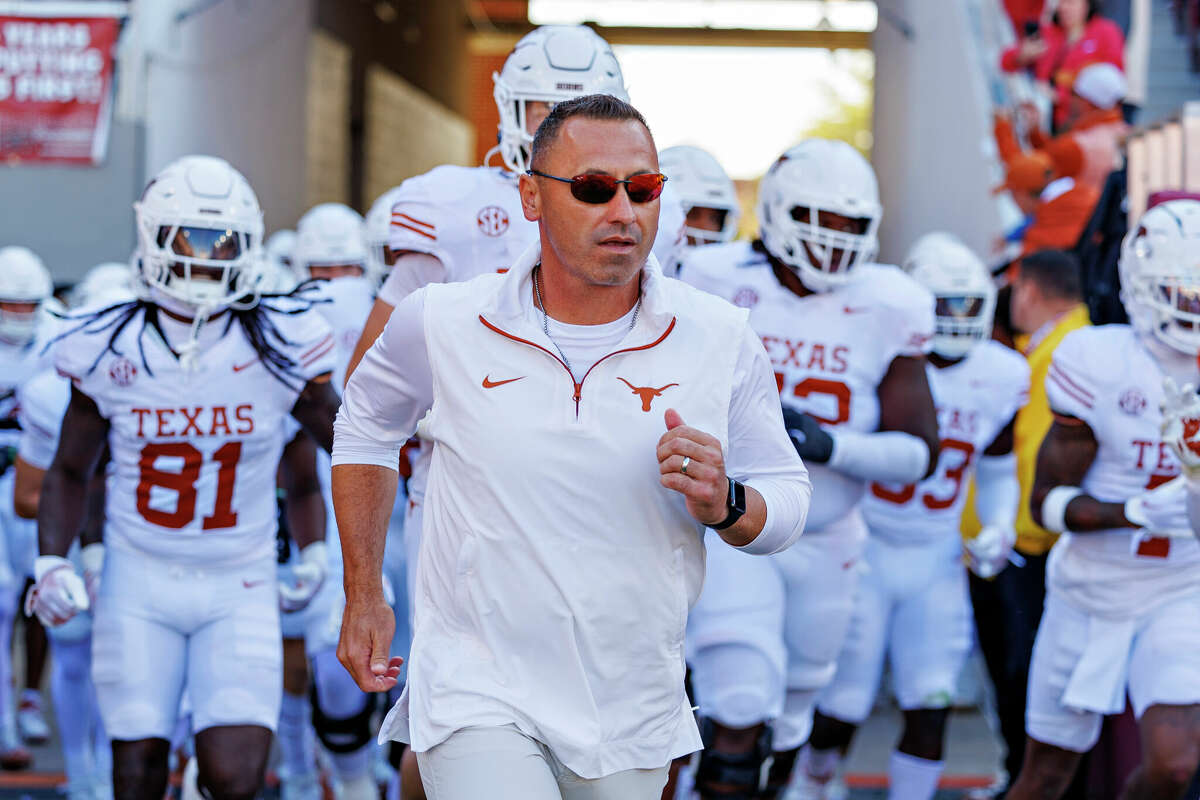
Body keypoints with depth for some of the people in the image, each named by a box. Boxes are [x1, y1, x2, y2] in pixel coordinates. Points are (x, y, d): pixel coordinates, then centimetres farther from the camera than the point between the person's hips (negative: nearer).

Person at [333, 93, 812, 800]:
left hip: (631, 715, 3)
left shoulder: (720, 341, -4)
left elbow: (787, 497, 5)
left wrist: (725, 504, -19)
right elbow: (367, 425, 15)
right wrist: (363, 595, 13)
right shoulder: (445, 324, -5)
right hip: (480, 697, -2)